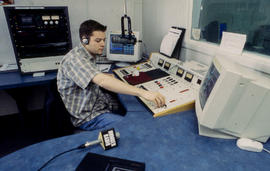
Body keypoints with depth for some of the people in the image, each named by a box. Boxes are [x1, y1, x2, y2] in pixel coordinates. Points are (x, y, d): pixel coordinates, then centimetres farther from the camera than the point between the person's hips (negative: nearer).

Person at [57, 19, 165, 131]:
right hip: (89, 117, -9)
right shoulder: (74, 59, -23)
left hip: (100, 104, 9)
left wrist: (103, 76, 3)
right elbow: (102, 81, -39)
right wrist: (142, 92, -45)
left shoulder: (89, 56, 8)